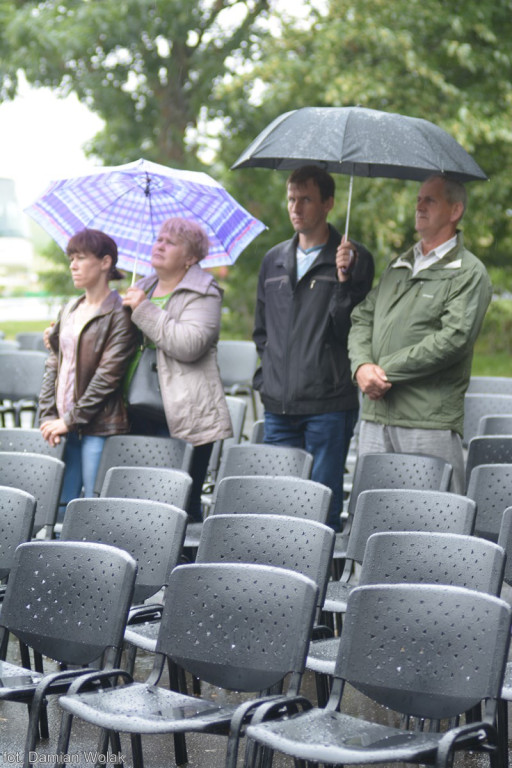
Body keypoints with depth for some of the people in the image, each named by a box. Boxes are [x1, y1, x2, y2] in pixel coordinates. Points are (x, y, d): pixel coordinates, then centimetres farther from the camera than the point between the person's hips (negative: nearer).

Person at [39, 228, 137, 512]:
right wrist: (47, 416, 2)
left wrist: (70, 420, -13)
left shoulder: (119, 313, -7)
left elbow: (108, 375, -13)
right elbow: (53, 364, 14)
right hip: (65, 427, 7)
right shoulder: (69, 310, 15)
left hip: (99, 427, -7)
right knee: (59, 506, 6)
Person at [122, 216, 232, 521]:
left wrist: (143, 310, -14)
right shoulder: (143, 289, 19)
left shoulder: (203, 293, -3)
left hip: (184, 419, -7)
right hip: (140, 416, 7)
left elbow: (189, 345, -21)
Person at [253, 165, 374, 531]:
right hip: (278, 405, 5)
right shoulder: (274, 260, 16)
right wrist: (270, 374, 12)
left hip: (328, 405, -5)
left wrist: (345, 279, -23)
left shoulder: (354, 259, -1)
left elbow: (346, 326, -11)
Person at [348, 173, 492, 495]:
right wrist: (362, 365, -7)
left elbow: (454, 338, -15)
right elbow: (362, 318, 15)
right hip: (376, 416, 7)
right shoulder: (398, 266, 20)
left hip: (430, 422, -7)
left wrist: (386, 370, -13)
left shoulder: (469, 272, -3)